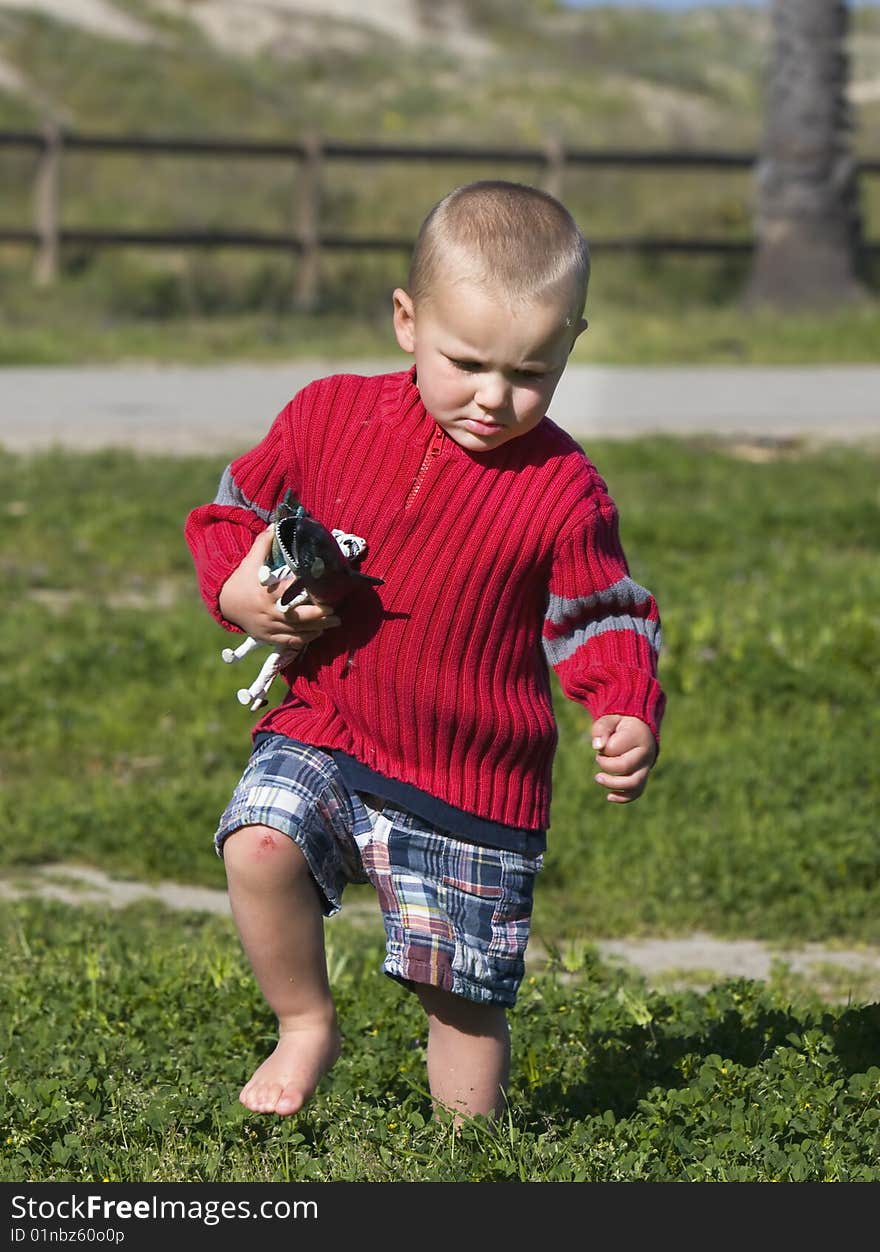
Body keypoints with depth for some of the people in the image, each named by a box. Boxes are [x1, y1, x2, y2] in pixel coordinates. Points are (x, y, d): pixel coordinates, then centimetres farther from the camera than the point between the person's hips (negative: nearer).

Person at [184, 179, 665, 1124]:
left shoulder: (562, 490, -9)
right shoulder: (331, 417, -3)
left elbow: (602, 619, 0)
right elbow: (236, 510, 10)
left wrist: (628, 717, -19)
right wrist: (240, 593, -11)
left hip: (474, 789, -2)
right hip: (321, 732, 2)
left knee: (465, 997, 4)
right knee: (258, 843, -26)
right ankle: (305, 1026, -1)